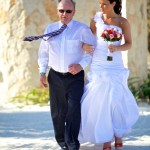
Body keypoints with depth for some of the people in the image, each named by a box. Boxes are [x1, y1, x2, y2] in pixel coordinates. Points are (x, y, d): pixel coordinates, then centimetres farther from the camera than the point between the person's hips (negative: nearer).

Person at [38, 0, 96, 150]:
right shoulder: (50, 29, 7)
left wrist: (81, 65, -12)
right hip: (55, 76, 3)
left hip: (75, 76, -3)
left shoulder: (82, 29, -3)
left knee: (74, 108, -14)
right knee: (58, 111, 7)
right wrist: (42, 72, 9)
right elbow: (43, 52, 15)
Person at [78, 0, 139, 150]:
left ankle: (118, 133, 15)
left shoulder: (123, 22, -2)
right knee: (99, 101, -4)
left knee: (115, 100, -7)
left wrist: (117, 48, -17)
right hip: (98, 65, 1)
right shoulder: (96, 19, 3)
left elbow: (129, 44, 2)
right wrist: (85, 46, -12)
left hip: (115, 65, -1)